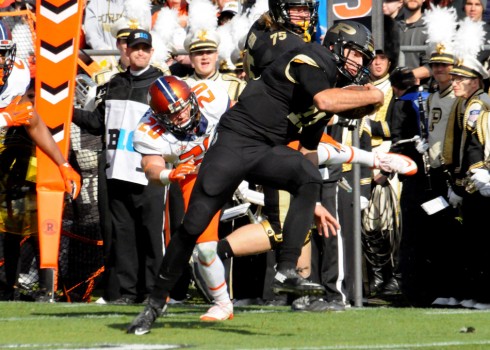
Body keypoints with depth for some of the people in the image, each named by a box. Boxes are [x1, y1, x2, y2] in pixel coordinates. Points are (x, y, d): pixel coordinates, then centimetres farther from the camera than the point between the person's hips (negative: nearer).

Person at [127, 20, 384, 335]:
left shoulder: (335, 91, 17)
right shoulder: (314, 59, -7)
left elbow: (308, 151, 23)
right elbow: (324, 100, -28)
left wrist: (313, 201, 19)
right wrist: (372, 96, -16)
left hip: (269, 152, 7)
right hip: (236, 141, -7)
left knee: (310, 177, -24)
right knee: (193, 225, -6)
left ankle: (287, 273, -23)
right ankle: (156, 303, 9)